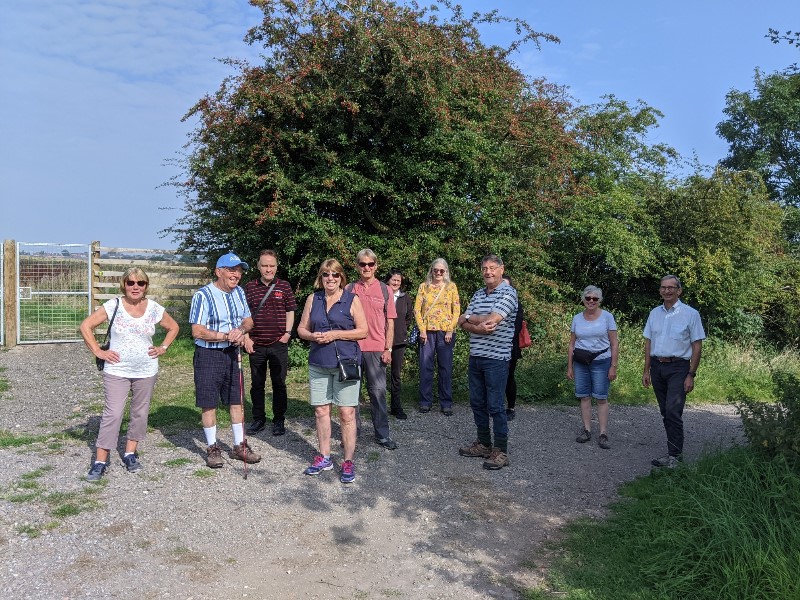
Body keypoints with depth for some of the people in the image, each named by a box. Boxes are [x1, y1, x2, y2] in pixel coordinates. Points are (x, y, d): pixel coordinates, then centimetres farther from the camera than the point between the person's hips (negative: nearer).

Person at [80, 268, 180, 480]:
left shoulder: (155, 309, 0)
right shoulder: (113, 306, -7)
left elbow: (173, 328, 15)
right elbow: (86, 326, -3)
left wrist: (163, 348, 4)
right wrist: (98, 351, -7)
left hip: (146, 371, 3)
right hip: (116, 371, -3)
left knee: (140, 413, 11)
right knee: (112, 414, -6)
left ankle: (130, 454, 27)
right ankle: (100, 461, 3)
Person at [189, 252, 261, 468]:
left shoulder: (239, 292, 7)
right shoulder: (203, 295, -15)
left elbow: (248, 320, 12)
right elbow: (197, 331, -18)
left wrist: (241, 329, -10)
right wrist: (226, 336, -23)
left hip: (232, 353, 6)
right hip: (208, 355, -6)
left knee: (237, 401, 12)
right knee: (209, 404, 4)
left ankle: (239, 446, 25)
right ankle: (213, 449, 19)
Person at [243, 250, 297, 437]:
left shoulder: (284, 286, 3)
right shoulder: (250, 287, 5)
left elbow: (290, 312, 7)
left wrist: (287, 333, -4)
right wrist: (246, 337, 0)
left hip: (278, 344, -1)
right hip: (256, 344, 1)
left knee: (279, 384, 6)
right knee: (257, 384, 10)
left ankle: (279, 421, 17)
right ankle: (258, 420, 23)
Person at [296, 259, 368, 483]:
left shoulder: (352, 300, -1)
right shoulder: (313, 299, 9)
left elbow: (363, 331, -4)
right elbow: (301, 329, 13)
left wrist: (336, 334, -14)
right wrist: (313, 336, -9)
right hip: (318, 364, 4)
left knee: (347, 413, -3)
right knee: (321, 411, 9)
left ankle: (348, 462, 7)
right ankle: (324, 457, 23)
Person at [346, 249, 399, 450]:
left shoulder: (384, 290, 5)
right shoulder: (349, 289, 6)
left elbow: (390, 322, 6)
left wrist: (388, 349, -1)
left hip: (376, 349, -1)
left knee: (378, 391, 2)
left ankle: (382, 434, 12)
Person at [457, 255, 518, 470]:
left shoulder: (508, 293, -8)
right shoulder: (478, 294, 13)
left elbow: (491, 320, -19)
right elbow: (463, 324, 5)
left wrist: (468, 319, -1)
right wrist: (478, 328, -16)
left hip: (496, 358, -7)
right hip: (475, 356, 7)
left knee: (495, 406, -2)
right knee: (477, 403, 14)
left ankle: (501, 451, 9)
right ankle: (484, 444, 27)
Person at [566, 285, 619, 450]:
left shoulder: (607, 317, 0)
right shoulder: (577, 318, 8)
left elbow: (614, 343, -1)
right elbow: (571, 345, 11)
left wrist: (613, 366, -7)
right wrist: (569, 367, 8)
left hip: (601, 362, -3)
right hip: (580, 363, 3)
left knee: (601, 398, -3)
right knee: (584, 396, 5)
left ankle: (603, 434, 2)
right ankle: (587, 430, 14)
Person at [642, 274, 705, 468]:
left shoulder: (690, 314, -4)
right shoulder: (655, 313, 11)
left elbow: (697, 346, -4)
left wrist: (691, 375, -9)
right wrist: (646, 370, 10)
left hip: (678, 367, -5)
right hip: (657, 366, 5)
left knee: (673, 410, -13)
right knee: (665, 412, 10)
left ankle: (673, 455, -6)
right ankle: (675, 449, 22)